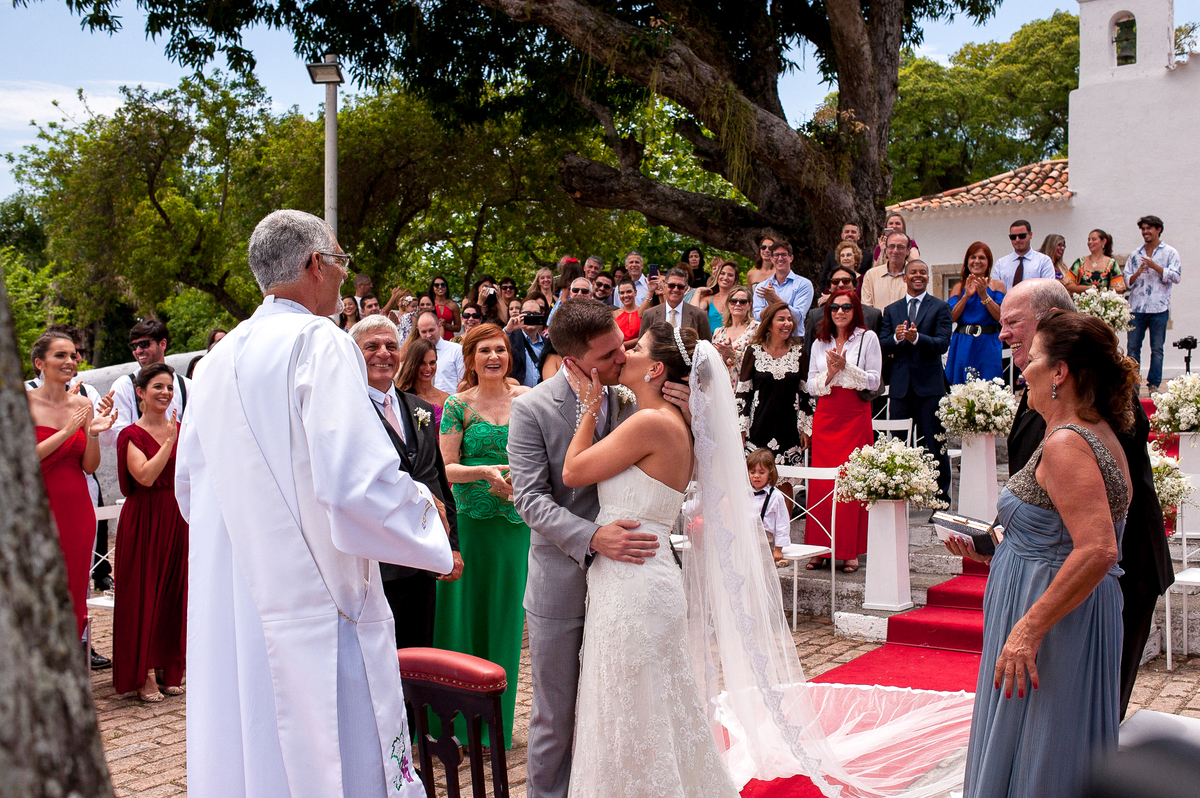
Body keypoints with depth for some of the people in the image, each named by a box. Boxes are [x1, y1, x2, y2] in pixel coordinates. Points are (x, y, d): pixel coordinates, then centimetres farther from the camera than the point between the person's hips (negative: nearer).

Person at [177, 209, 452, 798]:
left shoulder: (217, 362, 9)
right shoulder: (321, 345, -13)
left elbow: (191, 490, 18)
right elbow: (358, 483, -22)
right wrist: (424, 510, -5)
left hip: (226, 608, 7)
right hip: (313, 598, -7)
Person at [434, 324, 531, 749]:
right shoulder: (458, 405, -1)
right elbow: (447, 468, -5)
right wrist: (485, 472, -20)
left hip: (516, 521, 2)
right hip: (470, 520, -2)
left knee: (505, 611, 7)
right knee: (467, 612, 0)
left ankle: (498, 717, 19)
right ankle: (462, 718, 11)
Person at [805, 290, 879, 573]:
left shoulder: (867, 338, 3)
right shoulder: (820, 343, 13)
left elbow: (874, 382, -2)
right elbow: (811, 387, 9)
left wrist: (846, 367, -14)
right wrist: (830, 372, -9)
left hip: (855, 416, -3)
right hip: (825, 416, 3)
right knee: (820, 482, -2)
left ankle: (849, 551, 2)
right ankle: (819, 548, 5)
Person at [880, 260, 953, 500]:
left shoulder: (940, 307, 4)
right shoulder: (891, 310, 13)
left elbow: (943, 343, -9)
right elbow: (883, 348, 5)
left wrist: (916, 338, -26)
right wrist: (896, 338, -16)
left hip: (930, 384, -3)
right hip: (900, 385, 3)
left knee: (934, 442, 0)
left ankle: (941, 494, 8)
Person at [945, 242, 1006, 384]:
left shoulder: (997, 286, 5)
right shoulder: (959, 287, 11)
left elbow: (1001, 316, -8)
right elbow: (951, 317, -2)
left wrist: (984, 295, -16)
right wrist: (966, 296, -12)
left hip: (988, 346, -2)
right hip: (963, 347, 2)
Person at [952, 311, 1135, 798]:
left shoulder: (1065, 444, -21)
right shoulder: (1098, 433, 11)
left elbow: (1098, 551, -30)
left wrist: (1029, 628, -28)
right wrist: (995, 550, 21)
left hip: (1055, 621, -10)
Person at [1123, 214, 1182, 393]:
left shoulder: (1170, 253, 6)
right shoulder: (1135, 254, 15)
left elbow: (1176, 277, -5)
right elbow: (1127, 280, 12)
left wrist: (1155, 266, -14)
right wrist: (1138, 273, -9)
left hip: (1159, 308, -3)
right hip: (1136, 306, 3)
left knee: (1157, 348, 1)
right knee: (1133, 347, 1)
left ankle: (1154, 384, 7)